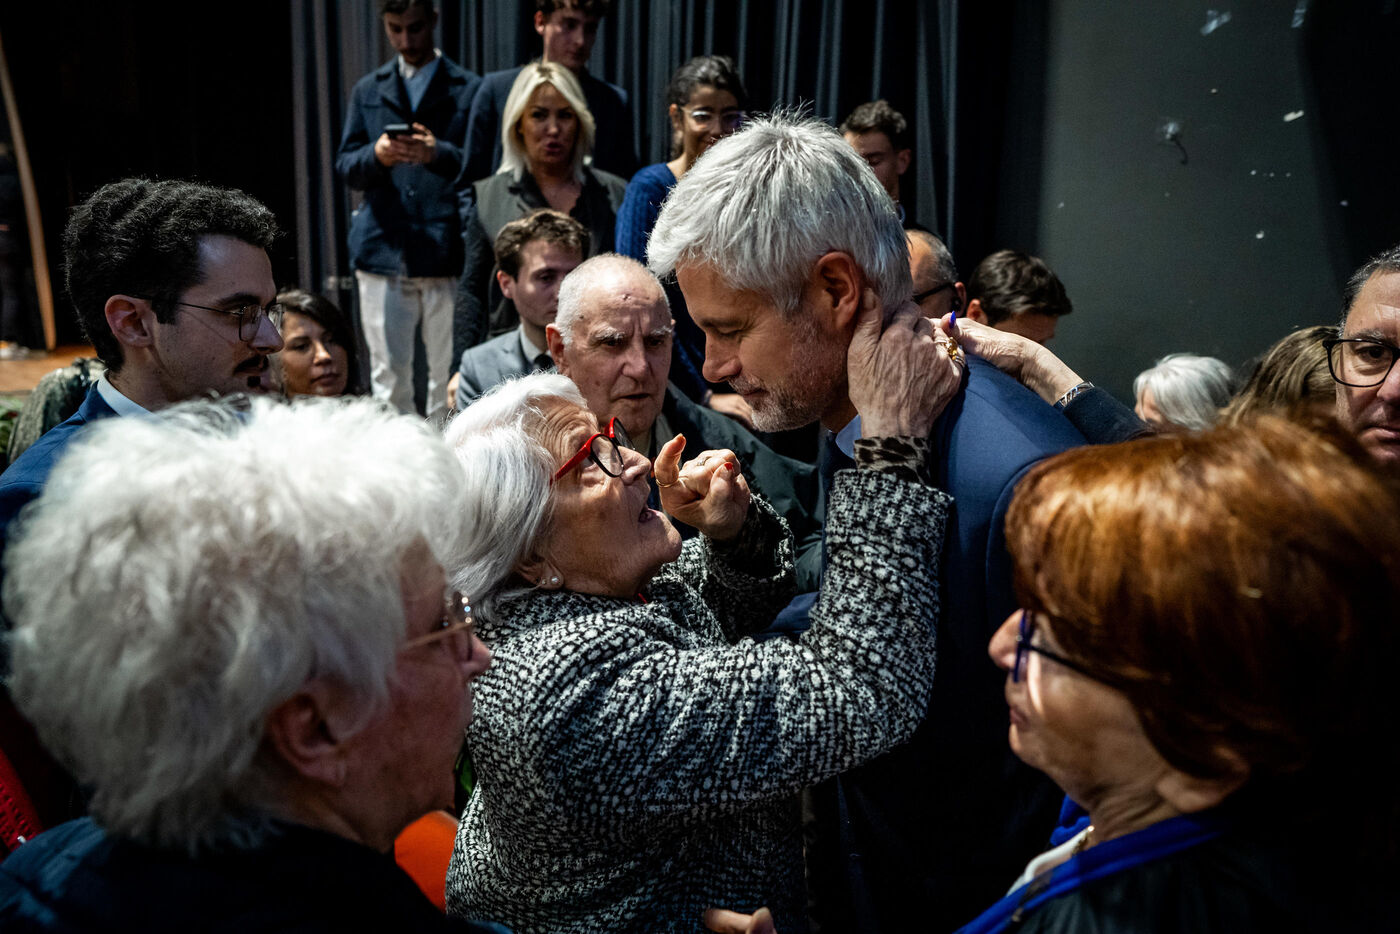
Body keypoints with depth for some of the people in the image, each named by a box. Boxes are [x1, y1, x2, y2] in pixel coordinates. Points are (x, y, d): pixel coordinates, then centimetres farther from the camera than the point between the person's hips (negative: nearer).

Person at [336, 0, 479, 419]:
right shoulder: (369, 90, 17)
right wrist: (376, 156, -10)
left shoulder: (468, 88, 6)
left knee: (448, 375, 0)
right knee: (388, 375, 4)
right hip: (383, 253, 3)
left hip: (446, 254, -3)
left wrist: (439, 154, -19)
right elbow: (345, 165, 12)